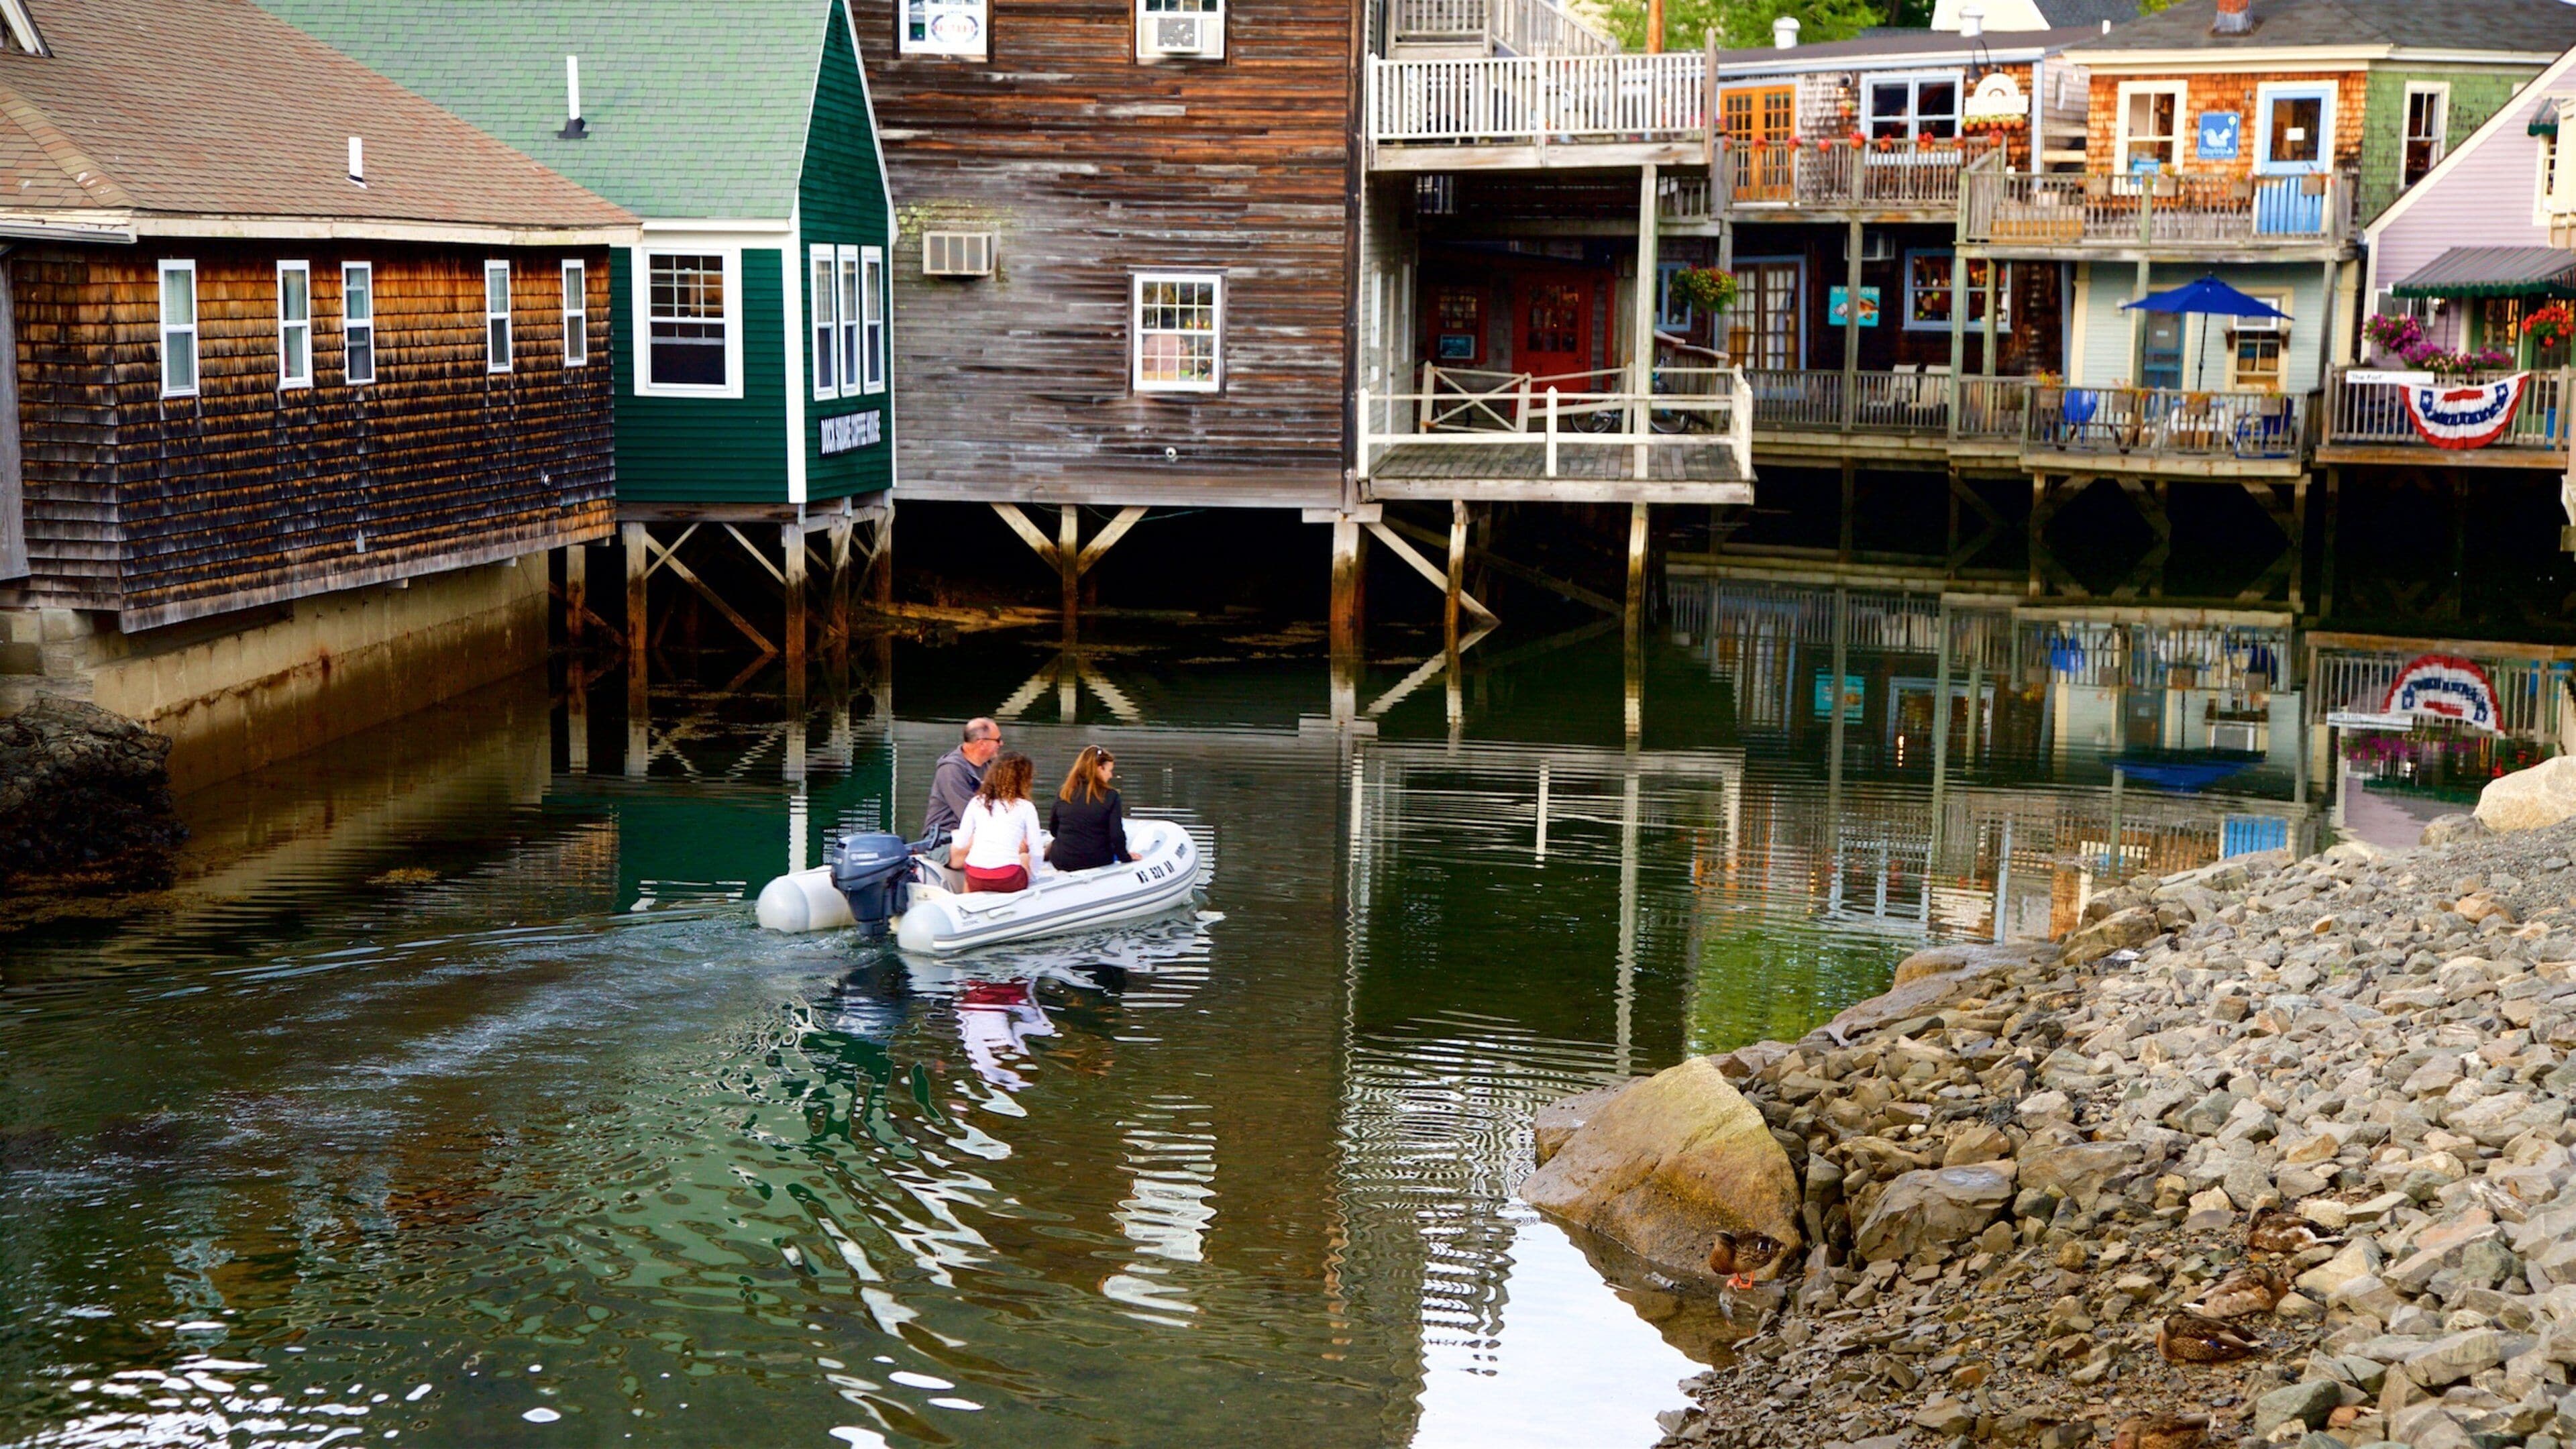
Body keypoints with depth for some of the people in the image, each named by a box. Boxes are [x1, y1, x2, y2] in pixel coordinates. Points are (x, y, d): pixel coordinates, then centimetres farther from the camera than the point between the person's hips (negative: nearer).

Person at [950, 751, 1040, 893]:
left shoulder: (977, 803, 11)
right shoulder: (1025, 807, 3)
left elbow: (959, 845, 12)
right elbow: (1036, 852, 2)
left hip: (975, 881, 1)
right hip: (1008, 881, -1)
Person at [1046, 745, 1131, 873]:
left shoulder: (1063, 794, 0)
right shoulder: (1110, 796, -11)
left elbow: (1053, 830, 9)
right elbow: (1117, 834, -14)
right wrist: (1125, 857, 3)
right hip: (1097, 862, -4)